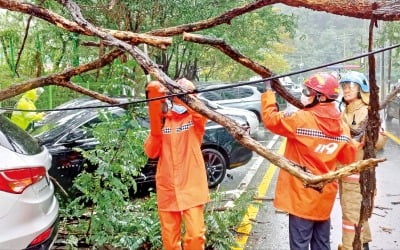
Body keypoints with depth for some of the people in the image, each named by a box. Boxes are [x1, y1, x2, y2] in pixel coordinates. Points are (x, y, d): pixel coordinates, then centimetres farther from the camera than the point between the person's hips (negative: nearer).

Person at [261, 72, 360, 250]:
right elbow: (348, 157, 10)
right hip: (325, 195, 6)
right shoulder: (342, 126, 1)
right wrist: (358, 144, 29)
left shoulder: (301, 119, -18)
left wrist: (268, 92, 1)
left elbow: (270, 118, -11)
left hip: (303, 195, -6)